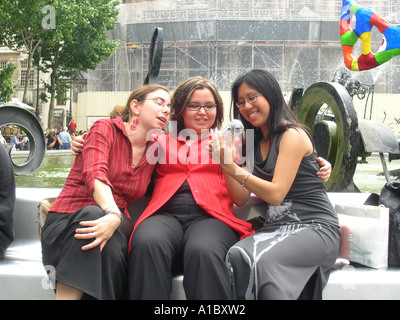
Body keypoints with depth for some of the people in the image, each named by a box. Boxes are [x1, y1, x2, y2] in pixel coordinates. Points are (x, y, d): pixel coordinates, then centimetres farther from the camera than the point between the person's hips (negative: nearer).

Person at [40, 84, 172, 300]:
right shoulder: (106, 128, 2)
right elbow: (95, 174, -16)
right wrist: (113, 213, -34)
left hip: (115, 225, 3)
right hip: (67, 222, -3)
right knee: (93, 213, -36)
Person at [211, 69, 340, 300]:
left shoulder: (293, 134, -5)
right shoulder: (255, 142, 17)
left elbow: (275, 193, -15)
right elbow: (241, 198, 9)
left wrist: (232, 167, -17)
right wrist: (225, 163, -4)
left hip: (315, 227, -6)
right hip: (277, 227, 6)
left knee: (263, 260, -34)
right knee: (237, 256, -26)